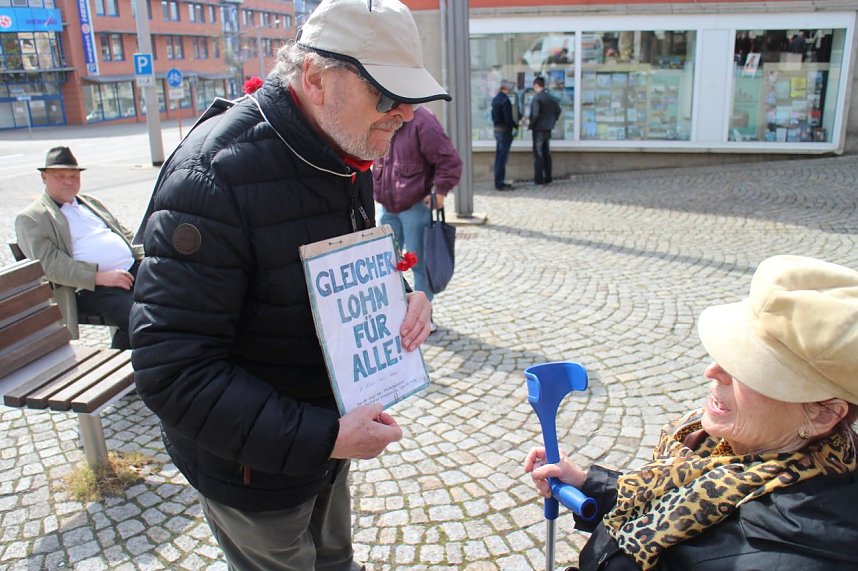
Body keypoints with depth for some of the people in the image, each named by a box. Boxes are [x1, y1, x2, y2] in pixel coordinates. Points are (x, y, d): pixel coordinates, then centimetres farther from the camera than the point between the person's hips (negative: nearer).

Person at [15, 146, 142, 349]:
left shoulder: (90, 202, 26)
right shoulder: (30, 218, 4)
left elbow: (124, 234, 28)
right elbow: (50, 264, -9)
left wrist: (146, 257, 7)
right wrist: (99, 277, -18)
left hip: (135, 268, 7)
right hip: (93, 288, -7)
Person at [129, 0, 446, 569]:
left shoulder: (349, 154, -3)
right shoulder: (216, 172, -30)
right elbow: (171, 369, -31)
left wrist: (403, 303, -10)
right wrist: (322, 438, -32)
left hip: (331, 433, 7)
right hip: (257, 470, -7)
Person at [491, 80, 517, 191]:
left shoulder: (495, 99, 10)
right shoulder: (505, 100, -17)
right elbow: (508, 119, -20)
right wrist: (516, 126, -5)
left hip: (497, 130, 9)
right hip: (505, 131, -9)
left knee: (499, 157, 13)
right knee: (502, 158, -5)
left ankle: (499, 182, 20)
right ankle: (500, 184, -1)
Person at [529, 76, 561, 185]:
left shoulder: (537, 98, -15)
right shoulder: (551, 98, 8)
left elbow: (535, 114, -22)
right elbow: (558, 110, 13)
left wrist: (531, 125, -9)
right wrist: (552, 121, 17)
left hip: (539, 129, -7)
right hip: (548, 129, 7)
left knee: (538, 154, -2)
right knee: (546, 153, 13)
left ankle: (539, 179, -1)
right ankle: (548, 177, 17)